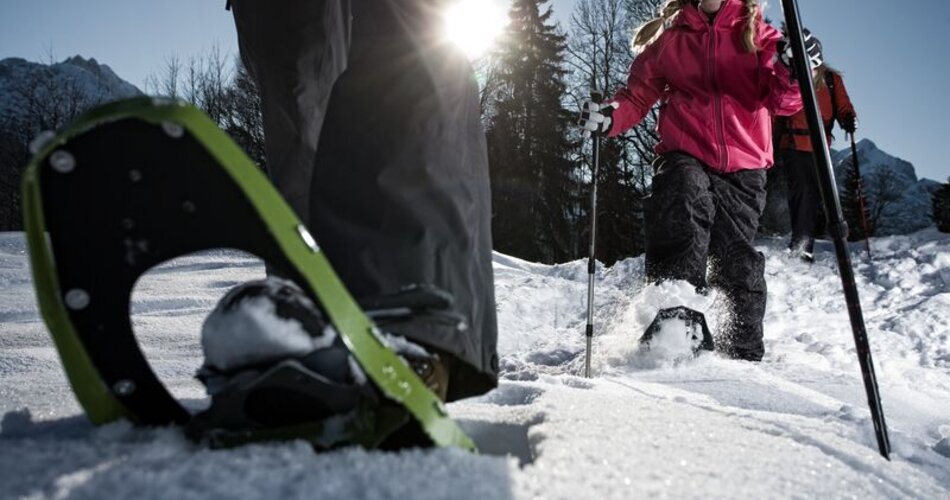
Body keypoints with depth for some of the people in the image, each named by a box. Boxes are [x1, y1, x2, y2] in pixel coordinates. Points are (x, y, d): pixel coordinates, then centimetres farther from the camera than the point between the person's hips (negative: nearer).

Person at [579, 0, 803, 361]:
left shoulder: (757, 35, 8)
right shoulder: (669, 39, 11)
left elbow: (781, 100, -4)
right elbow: (639, 94, 12)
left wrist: (791, 74, -27)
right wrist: (610, 117, -10)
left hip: (743, 167, 1)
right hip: (685, 157, -1)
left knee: (737, 258, 4)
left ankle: (744, 352, 21)